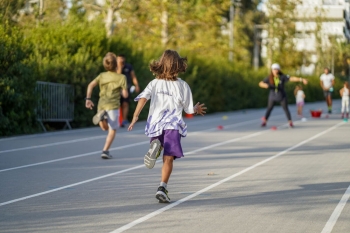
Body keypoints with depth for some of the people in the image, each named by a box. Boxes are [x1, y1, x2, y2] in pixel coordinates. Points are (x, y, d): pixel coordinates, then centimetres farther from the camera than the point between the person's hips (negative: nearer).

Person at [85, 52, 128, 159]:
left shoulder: (102, 75, 9)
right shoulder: (121, 77, -1)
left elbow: (91, 85, -4)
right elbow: (125, 95, -4)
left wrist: (88, 99, -1)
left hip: (101, 105, 4)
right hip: (113, 105, -4)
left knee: (105, 127, 20)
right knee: (112, 129, 6)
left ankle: (101, 115, -13)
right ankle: (105, 151, -5)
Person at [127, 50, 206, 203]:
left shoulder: (154, 83, 8)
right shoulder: (182, 85, 5)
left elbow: (143, 98, -8)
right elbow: (189, 110, 9)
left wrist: (135, 117, -11)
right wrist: (197, 109, 31)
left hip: (155, 124, 2)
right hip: (173, 124, -2)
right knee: (168, 158, -4)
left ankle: (155, 145, -13)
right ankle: (162, 188, -21)